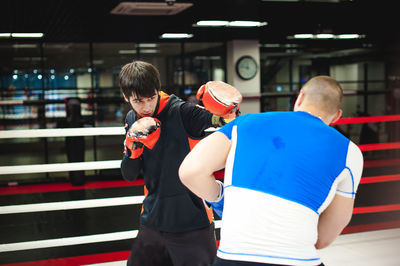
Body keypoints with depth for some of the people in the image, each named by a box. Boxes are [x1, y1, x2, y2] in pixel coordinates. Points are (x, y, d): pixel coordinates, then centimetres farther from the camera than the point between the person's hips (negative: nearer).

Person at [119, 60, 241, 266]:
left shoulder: (180, 111, -14)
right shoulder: (132, 120, 5)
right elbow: (129, 175, 4)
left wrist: (229, 111, -41)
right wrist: (133, 146, -13)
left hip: (192, 220, -6)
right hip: (153, 221, 6)